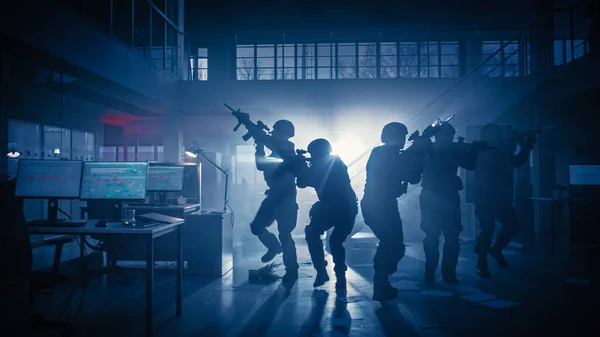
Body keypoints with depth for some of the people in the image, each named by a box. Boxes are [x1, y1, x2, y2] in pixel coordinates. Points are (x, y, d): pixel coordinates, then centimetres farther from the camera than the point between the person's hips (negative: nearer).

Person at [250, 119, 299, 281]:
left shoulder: (288, 147, -8)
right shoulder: (276, 151, 18)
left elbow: (270, 142, -25)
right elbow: (260, 165, 20)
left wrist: (257, 132, -10)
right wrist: (259, 146, 13)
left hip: (286, 197, -9)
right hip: (274, 195, 9)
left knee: (284, 234, -7)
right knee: (256, 226, 10)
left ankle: (292, 271, 5)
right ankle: (275, 247, 34)